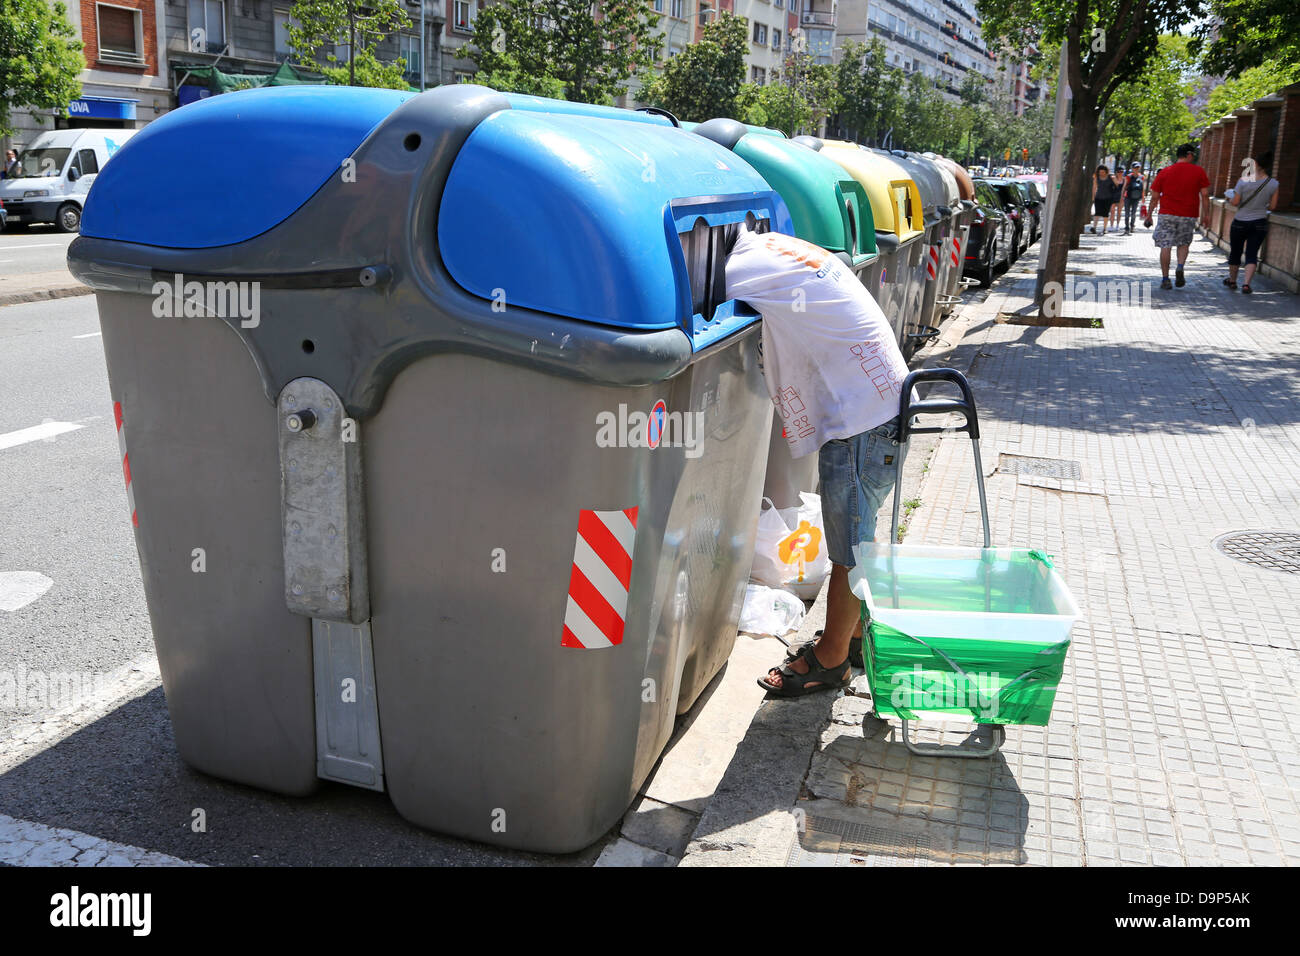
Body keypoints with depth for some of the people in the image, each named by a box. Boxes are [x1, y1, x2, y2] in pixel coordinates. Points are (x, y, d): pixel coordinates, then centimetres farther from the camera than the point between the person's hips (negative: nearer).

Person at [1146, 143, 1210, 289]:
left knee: (1165, 246, 3)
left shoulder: (1164, 172, 2)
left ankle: (1165, 279, 0)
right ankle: (1180, 268, -5)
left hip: (1167, 214, -1)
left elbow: (1154, 197, 3)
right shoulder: (1199, 171, 2)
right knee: (1184, 244, 19)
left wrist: (1149, 215, 11)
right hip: (1189, 216, 1)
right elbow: (1205, 195, 1)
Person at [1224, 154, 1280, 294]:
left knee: (1235, 252, 15)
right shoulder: (1273, 184, -5)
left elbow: (1235, 202, -10)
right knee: (1252, 254, 4)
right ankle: (1246, 284, -10)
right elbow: (1273, 206, 0)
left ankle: (1232, 281, 30)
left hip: (1240, 223, -2)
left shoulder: (1243, 181, -14)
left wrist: (1230, 198, 12)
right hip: (1260, 223, 2)